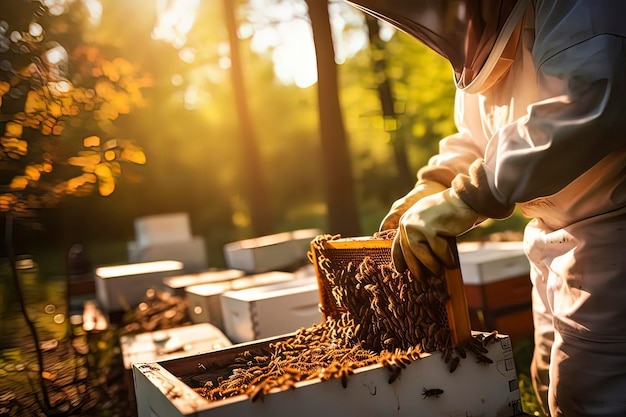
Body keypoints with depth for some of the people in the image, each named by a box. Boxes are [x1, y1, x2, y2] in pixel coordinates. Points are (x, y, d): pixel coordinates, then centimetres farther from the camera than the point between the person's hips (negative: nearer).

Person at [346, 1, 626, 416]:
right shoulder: (483, 46, 13)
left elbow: (591, 106, -34)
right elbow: (477, 138, 22)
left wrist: (463, 199, -32)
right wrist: (431, 189, 4)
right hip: (556, 235, 9)